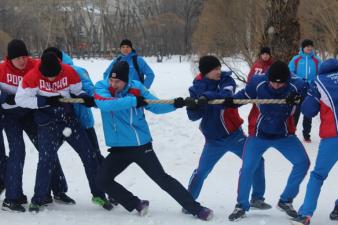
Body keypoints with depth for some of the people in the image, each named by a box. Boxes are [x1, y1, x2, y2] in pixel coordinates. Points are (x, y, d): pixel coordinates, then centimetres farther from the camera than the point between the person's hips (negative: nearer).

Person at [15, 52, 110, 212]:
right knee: (46, 160, -12)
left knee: (89, 155, 2)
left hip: (68, 118, 3)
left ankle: (98, 194, 16)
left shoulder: (69, 72, -10)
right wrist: (46, 101, -23)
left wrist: (85, 98, -19)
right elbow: (20, 99, -14)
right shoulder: (32, 77, -16)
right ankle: (37, 200, 5)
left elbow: (77, 90, 4)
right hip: (47, 123, -3)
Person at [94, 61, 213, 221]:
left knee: (162, 179, -3)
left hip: (142, 145, -2)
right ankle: (137, 205, 14)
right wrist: (133, 101, -32)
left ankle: (196, 209, 3)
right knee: (103, 180, -2)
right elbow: (105, 104, -31)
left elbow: (156, 106, 2)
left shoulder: (136, 88, -8)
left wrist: (174, 104, -16)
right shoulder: (101, 87, -9)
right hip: (119, 148, 2)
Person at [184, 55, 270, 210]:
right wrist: (192, 107, -31)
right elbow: (193, 116, -9)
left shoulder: (225, 79, -10)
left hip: (234, 134, 1)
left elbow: (227, 96, -31)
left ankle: (257, 198, 15)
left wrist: (207, 96, -46)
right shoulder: (196, 89, -7)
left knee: (256, 161, -1)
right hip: (214, 139, -1)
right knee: (201, 172, -2)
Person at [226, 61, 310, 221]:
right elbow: (243, 96, -7)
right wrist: (230, 100, -26)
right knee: (247, 168, -7)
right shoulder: (258, 83, -22)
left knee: (302, 163, -6)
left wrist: (297, 97, -41)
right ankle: (242, 206, 13)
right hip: (259, 134, -1)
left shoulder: (296, 86, -24)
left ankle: (285, 201, 11)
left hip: (284, 135, 1)